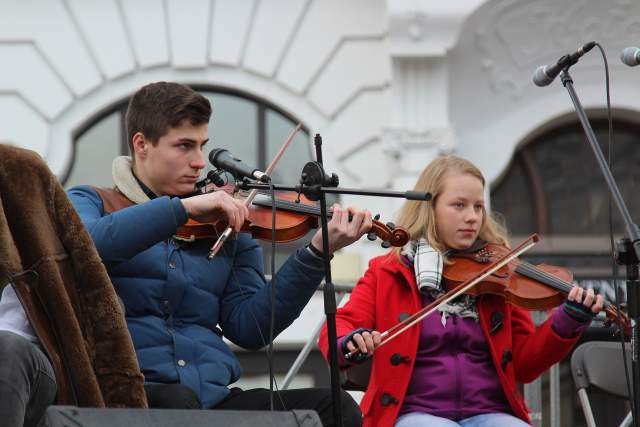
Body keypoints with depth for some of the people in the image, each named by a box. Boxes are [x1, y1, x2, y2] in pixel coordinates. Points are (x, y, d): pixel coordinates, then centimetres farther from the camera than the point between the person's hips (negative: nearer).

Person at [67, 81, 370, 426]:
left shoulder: (224, 228, 19)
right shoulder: (90, 203, 11)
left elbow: (248, 328, 9)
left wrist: (317, 253, 0)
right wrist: (183, 208, -18)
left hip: (213, 397, 4)